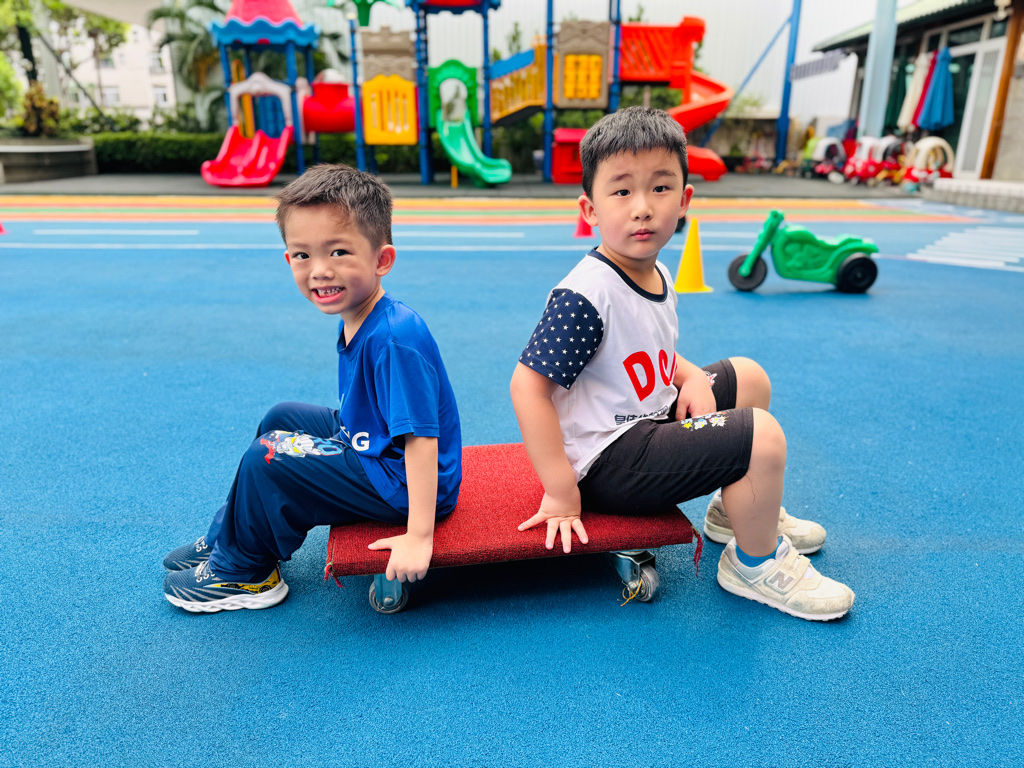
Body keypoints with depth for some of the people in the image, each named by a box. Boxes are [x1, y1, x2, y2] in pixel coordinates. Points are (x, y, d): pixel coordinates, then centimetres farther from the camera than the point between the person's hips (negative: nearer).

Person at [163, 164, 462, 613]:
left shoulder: (393, 339, -30)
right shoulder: (355, 320, 0)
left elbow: (421, 437, -32)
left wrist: (419, 536, -30)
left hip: (404, 483, -10)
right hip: (370, 448, 10)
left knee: (267, 459, -13)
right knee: (282, 418, 21)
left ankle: (242, 573, 15)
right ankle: (227, 536, 36)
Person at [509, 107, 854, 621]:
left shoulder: (658, 277, 3)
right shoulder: (584, 297, -26)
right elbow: (528, 386, -27)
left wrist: (692, 378, -1)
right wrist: (561, 493, -26)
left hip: (650, 419, 10)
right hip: (608, 460, -10)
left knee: (749, 376, 19)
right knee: (762, 437, -18)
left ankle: (735, 509, 33)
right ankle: (755, 562, 9)